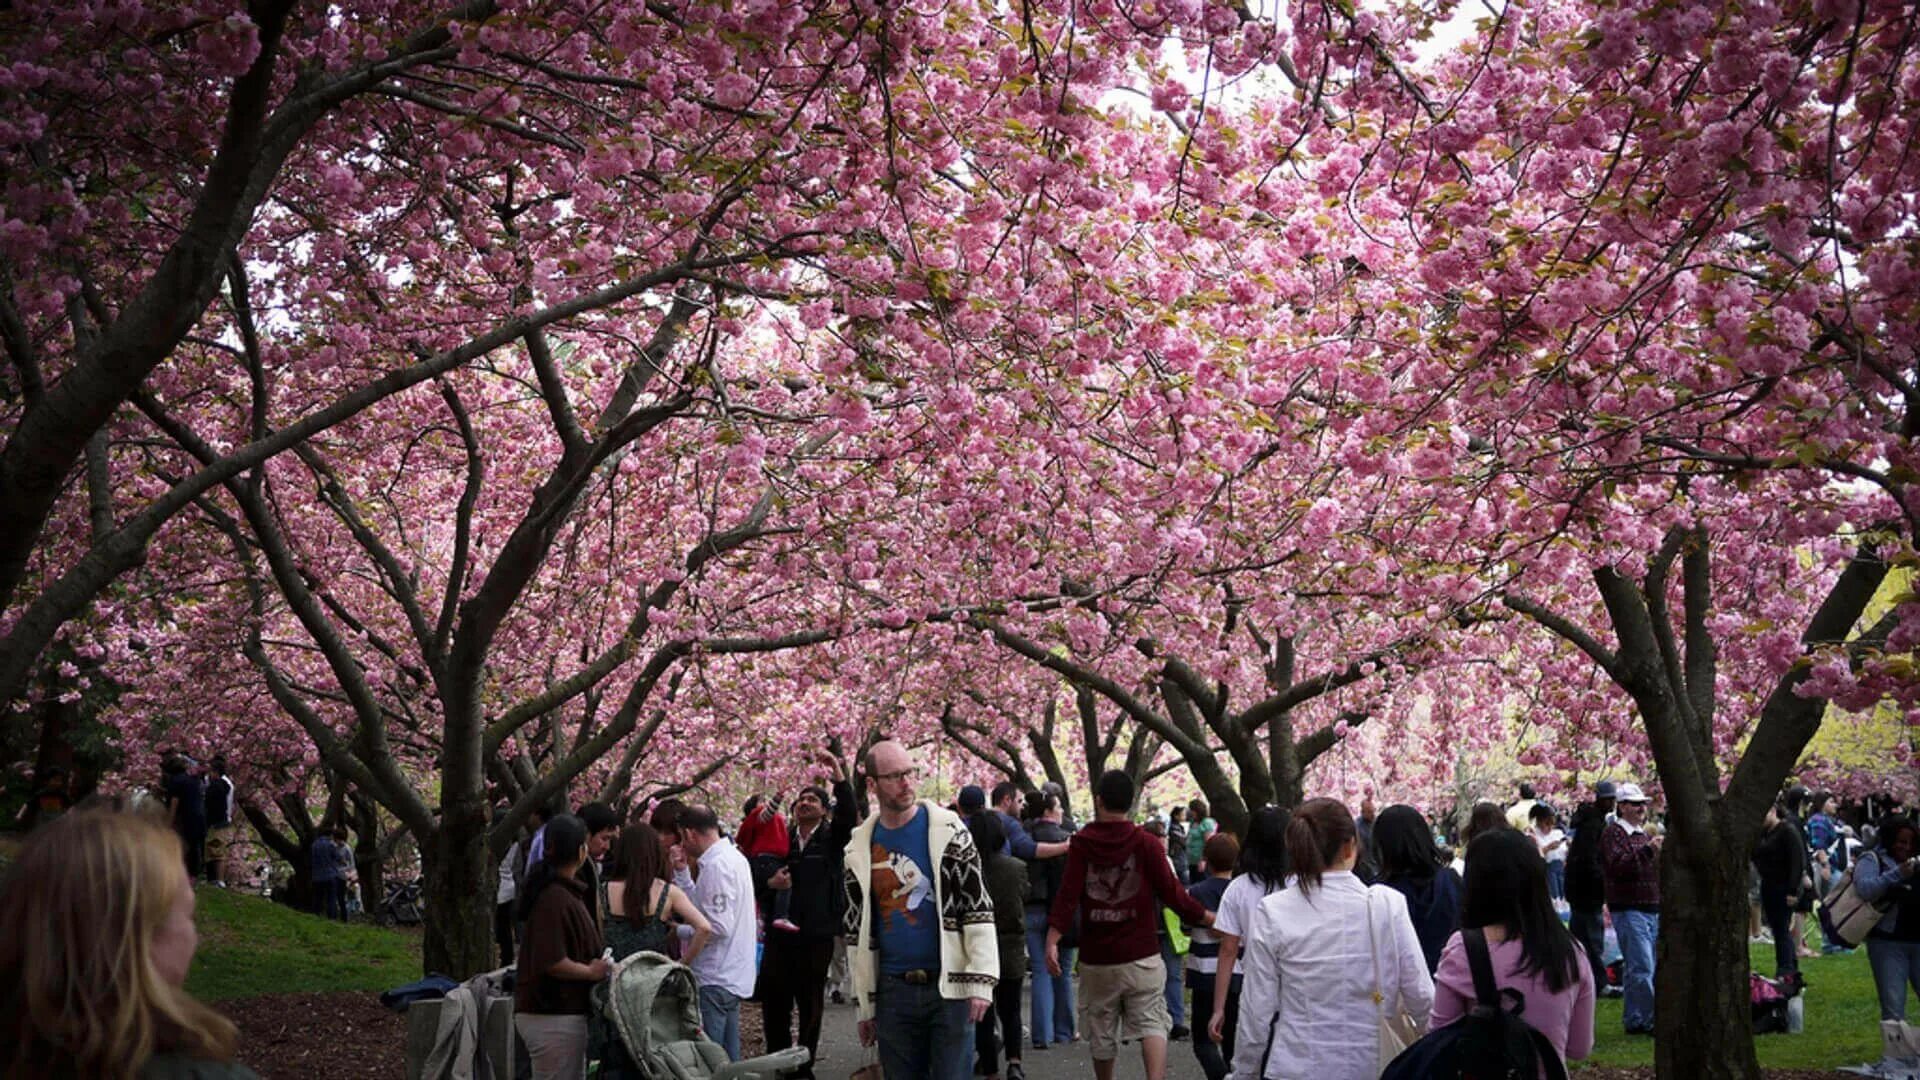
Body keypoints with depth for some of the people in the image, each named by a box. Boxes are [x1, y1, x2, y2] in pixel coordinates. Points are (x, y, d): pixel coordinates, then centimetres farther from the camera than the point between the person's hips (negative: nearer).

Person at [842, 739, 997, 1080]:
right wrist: (864, 1005, 10)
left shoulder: (949, 831, -3)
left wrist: (980, 981, -12)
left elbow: (979, 908, -5)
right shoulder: (859, 850, 6)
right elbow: (856, 933, 11)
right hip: (894, 991, 3)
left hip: (949, 987, -3)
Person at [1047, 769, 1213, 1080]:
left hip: (1096, 959, 2)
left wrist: (1052, 941, -15)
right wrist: (1209, 918, 8)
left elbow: (1067, 896, -11)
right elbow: (1172, 894, -4)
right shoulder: (1146, 844, -4)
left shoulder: (1081, 844, -2)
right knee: (1151, 1022, -1)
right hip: (1141, 955, -1)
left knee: (1101, 1031, 15)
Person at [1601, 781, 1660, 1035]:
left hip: (1651, 909, 8)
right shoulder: (1614, 833, -6)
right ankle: (1650, 1020, -11)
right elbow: (1618, 865, -23)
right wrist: (1648, 850, -31)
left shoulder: (1643, 834, 23)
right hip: (1629, 910, -8)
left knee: (1635, 968, 10)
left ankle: (1634, 1020, 13)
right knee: (1641, 968, -12)